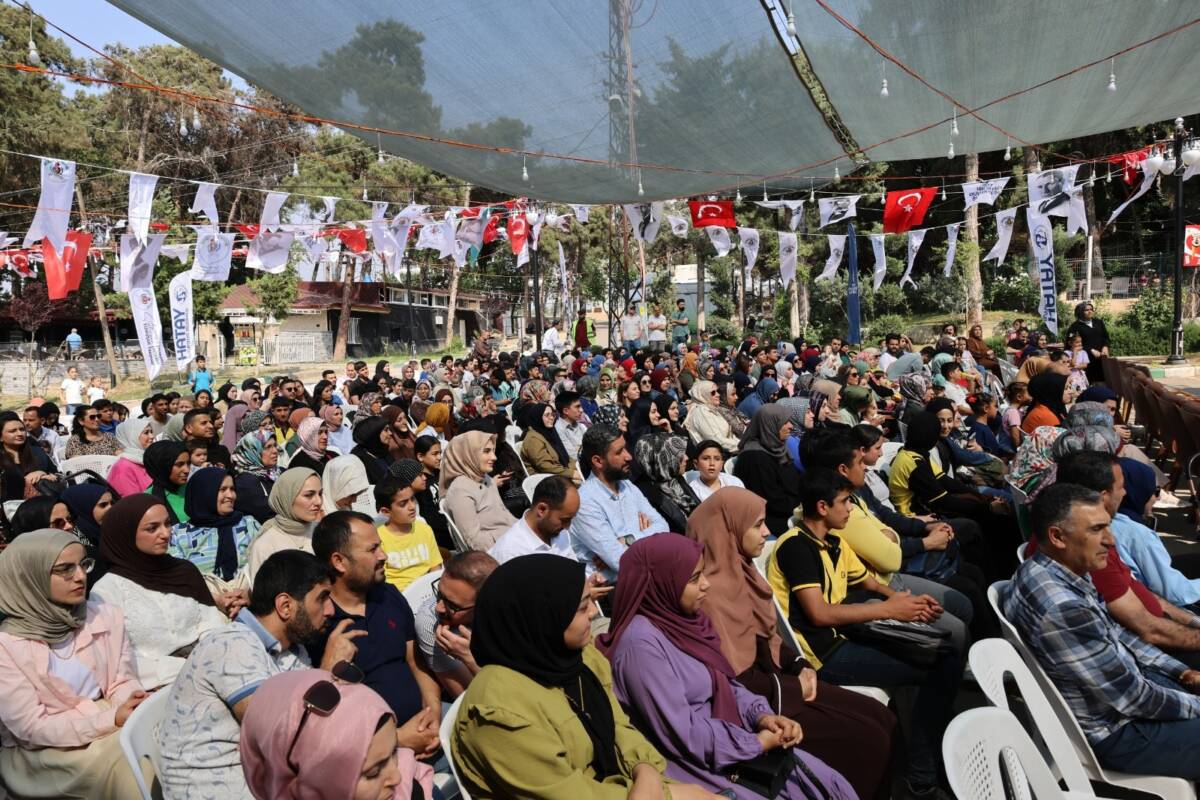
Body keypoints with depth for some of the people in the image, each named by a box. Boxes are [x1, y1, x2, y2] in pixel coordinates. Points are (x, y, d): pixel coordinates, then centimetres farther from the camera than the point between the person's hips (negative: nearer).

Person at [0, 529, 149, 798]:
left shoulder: (106, 616, 1)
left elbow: (123, 680, 3)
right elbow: (32, 727, -14)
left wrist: (133, 704, -21)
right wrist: (112, 719, -23)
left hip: (110, 720, 4)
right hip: (43, 751, -4)